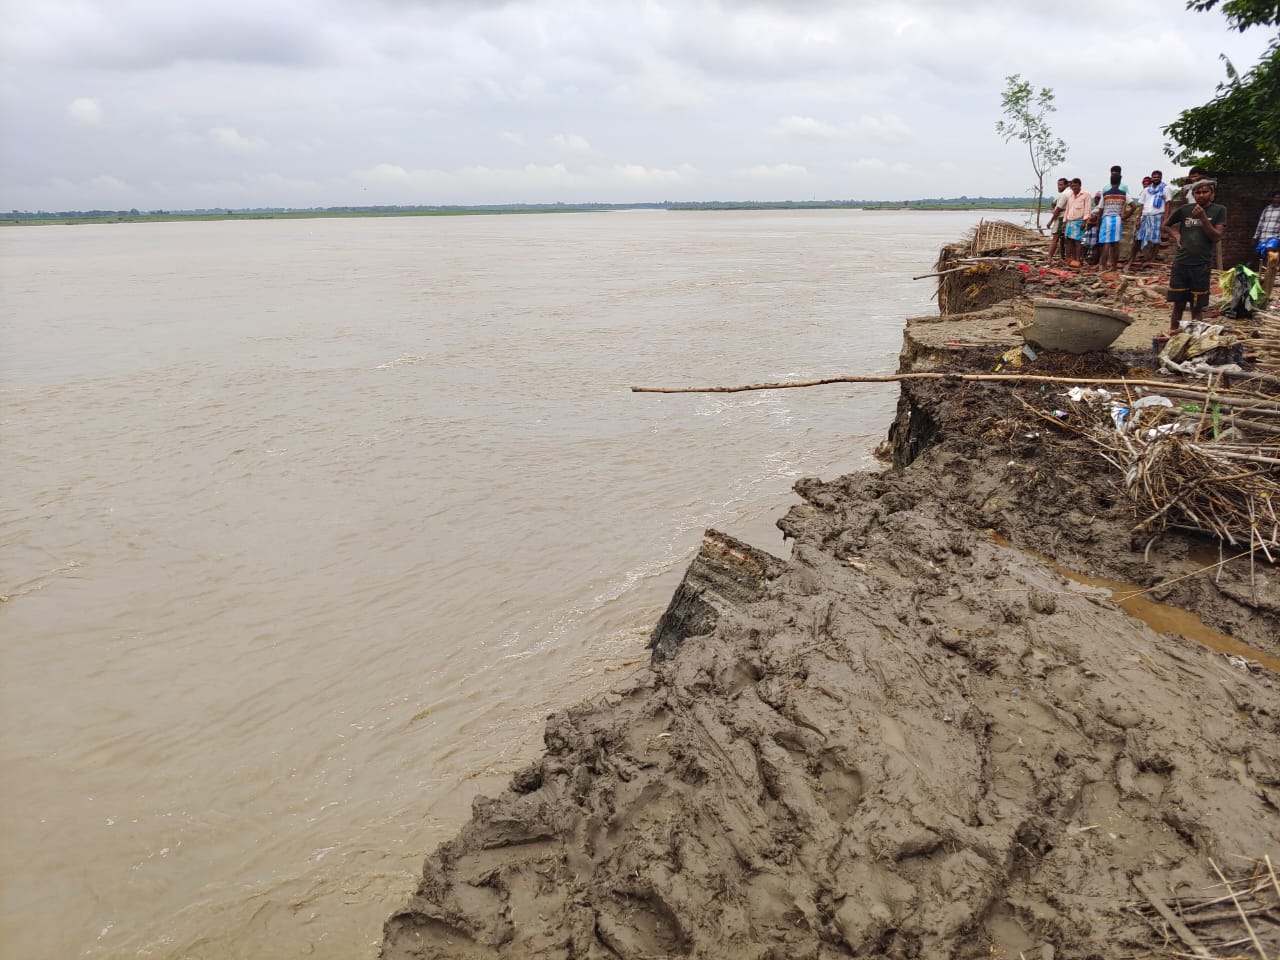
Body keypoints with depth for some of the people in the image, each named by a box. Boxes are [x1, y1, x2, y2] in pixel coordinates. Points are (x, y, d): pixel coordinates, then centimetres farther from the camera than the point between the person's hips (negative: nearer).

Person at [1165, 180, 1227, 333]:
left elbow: (1217, 237, -8)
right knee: (1178, 305, 3)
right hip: (1180, 264, 1)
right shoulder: (1185, 209, 3)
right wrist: (1176, 236, 1)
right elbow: (1167, 225, 19)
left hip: (1201, 266, -1)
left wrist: (1203, 218, -17)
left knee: (1197, 308, 4)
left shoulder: (1219, 210, 0)